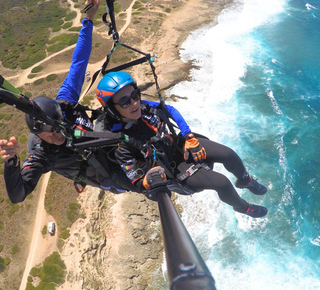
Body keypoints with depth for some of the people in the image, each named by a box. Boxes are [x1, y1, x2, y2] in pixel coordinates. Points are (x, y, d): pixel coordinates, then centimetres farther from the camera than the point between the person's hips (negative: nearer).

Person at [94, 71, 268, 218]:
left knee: (228, 154, -3)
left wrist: (188, 135, -3)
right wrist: (149, 179, -41)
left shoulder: (143, 107, -16)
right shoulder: (121, 145, -28)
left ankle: (245, 180, 33)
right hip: (173, 167, -5)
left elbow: (170, 110, 5)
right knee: (222, 182, -12)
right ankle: (243, 207, 23)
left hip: (180, 143, 5)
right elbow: (138, 185, -19)